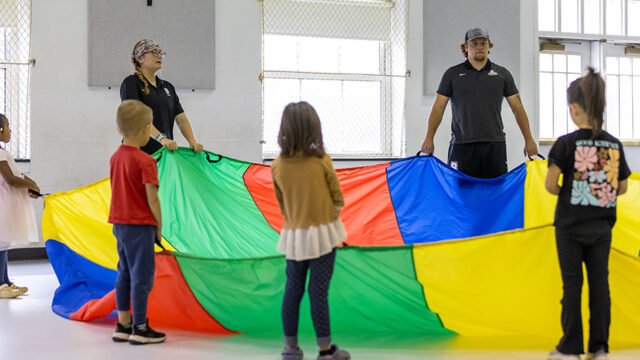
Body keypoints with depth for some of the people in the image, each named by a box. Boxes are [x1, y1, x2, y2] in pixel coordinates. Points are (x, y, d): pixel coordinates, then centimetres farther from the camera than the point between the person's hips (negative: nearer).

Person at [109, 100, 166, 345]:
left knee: (125, 275, 15)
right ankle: (140, 329, 5)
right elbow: (152, 199, -18)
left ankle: (123, 325, 20)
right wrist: (159, 225, -5)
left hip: (119, 224, 8)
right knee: (142, 276, 0)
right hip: (140, 226, -8)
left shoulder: (116, 157, 7)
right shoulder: (145, 162, -17)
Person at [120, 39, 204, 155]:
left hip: (165, 151, 5)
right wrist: (161, 139, -28)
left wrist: (193, 142, -6)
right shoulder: (131, 83, -2)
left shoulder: (167, 87, 18)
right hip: (140, 150, -5)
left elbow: (181, 118, 12)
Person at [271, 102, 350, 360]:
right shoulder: (322, 161, -14)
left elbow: (281, 202, 7)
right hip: (322, 232, -3)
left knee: (292, 290, 12)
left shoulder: (277, 166, -5)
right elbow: (337, 197, -2)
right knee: (319, 291, 0)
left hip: (293, 234, 4)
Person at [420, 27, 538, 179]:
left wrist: (529, 140, 5)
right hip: (462, 145, -1)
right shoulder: (452, 74, 9)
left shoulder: (502, 74, 12)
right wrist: (429, 139, -3)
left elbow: (517, 108, 12)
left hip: (494, 144, 1)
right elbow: (438, 107, 7)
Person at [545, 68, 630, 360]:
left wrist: (566, 194, 5)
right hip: (602, 226, 3)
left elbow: (550, 185, -14)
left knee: (572, 285, 4)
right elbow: (621, 188, 7)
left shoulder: (567, 143, -12)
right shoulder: (614, 144, 1)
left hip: (571, 225, -3)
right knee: (600, 284, 8)